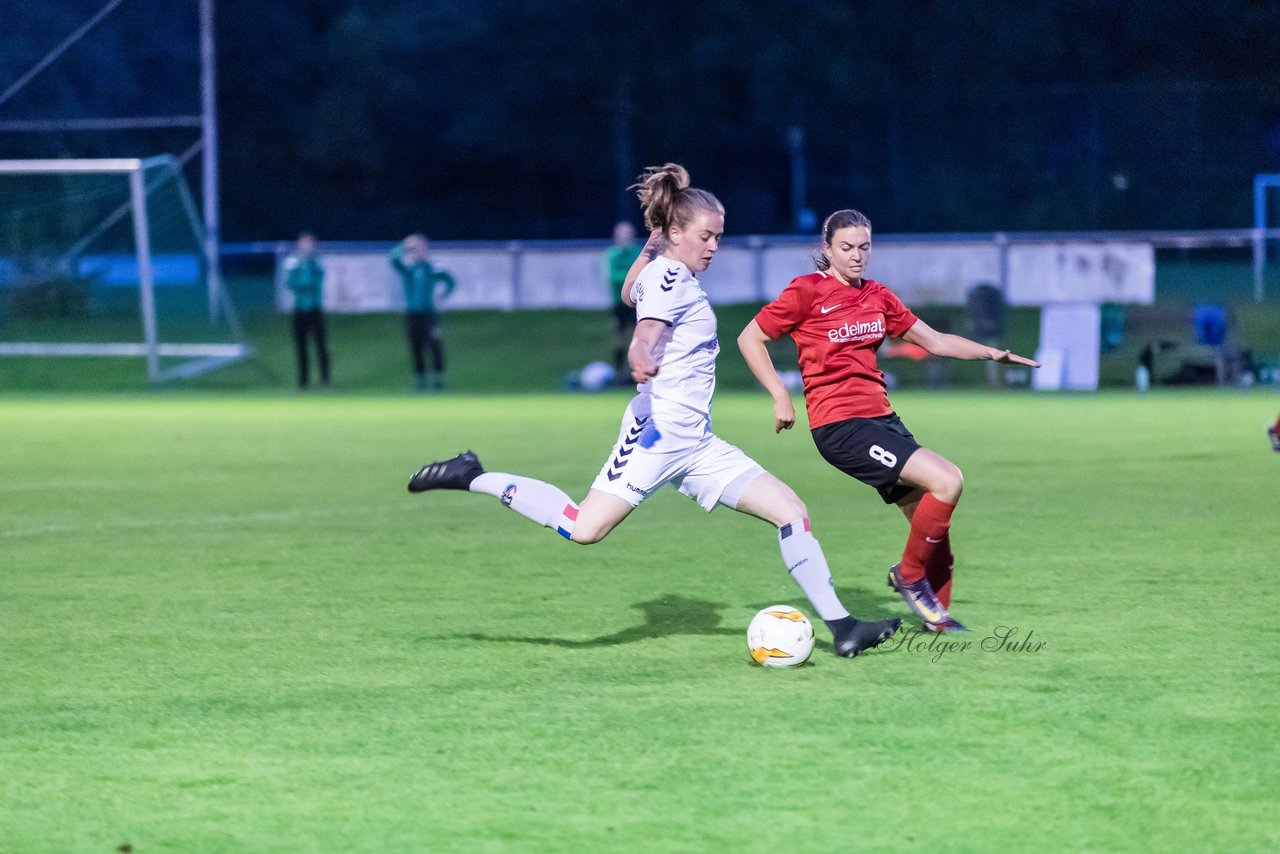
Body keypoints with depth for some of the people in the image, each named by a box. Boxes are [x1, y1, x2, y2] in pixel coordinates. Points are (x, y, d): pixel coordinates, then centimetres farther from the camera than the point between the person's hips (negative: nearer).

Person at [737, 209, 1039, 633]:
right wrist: (780, 396, -8)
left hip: (881, 418, 7)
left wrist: (992, 353, 6)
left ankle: (935, 613, 18)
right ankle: (909, 576, -2)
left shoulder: (877, 296, 13)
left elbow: (934, 340, 18)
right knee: (946, 481, -19)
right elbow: (750, 339, 1)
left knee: (930, 516, 3)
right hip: (839, 424, -7)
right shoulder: (807, 291, -5)